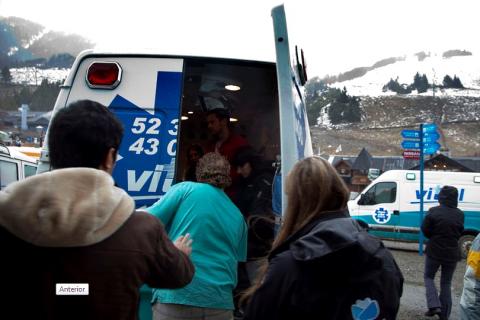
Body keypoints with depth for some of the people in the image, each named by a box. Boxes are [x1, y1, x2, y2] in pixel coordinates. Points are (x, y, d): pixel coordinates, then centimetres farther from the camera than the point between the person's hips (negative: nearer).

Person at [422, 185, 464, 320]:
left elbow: (425, 230, -9)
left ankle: (434, 305, 0)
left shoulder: (434, 212, -15)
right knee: (446, 283, 15)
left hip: (435, 251, -3)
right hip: (452, 252, 3)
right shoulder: (459, 214, -5)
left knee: (428, 277, 17)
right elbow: (460, 233, 7)